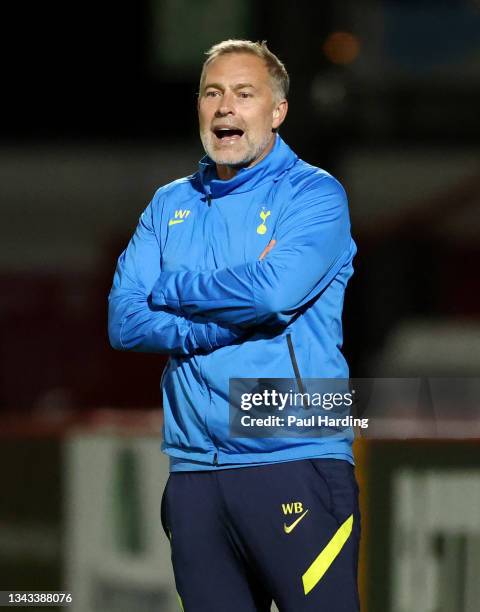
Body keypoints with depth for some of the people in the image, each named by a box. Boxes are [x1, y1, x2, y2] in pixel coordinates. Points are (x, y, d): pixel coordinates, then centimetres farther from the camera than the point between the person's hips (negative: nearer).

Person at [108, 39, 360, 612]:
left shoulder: (314, 194, 0)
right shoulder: (170, 205, 15)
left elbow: (272, 292, -18)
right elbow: (123, 321, 3)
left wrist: (168, 289, -3)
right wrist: (224, 326, -11)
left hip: (296, 463, -5)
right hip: (195, 472, 5)